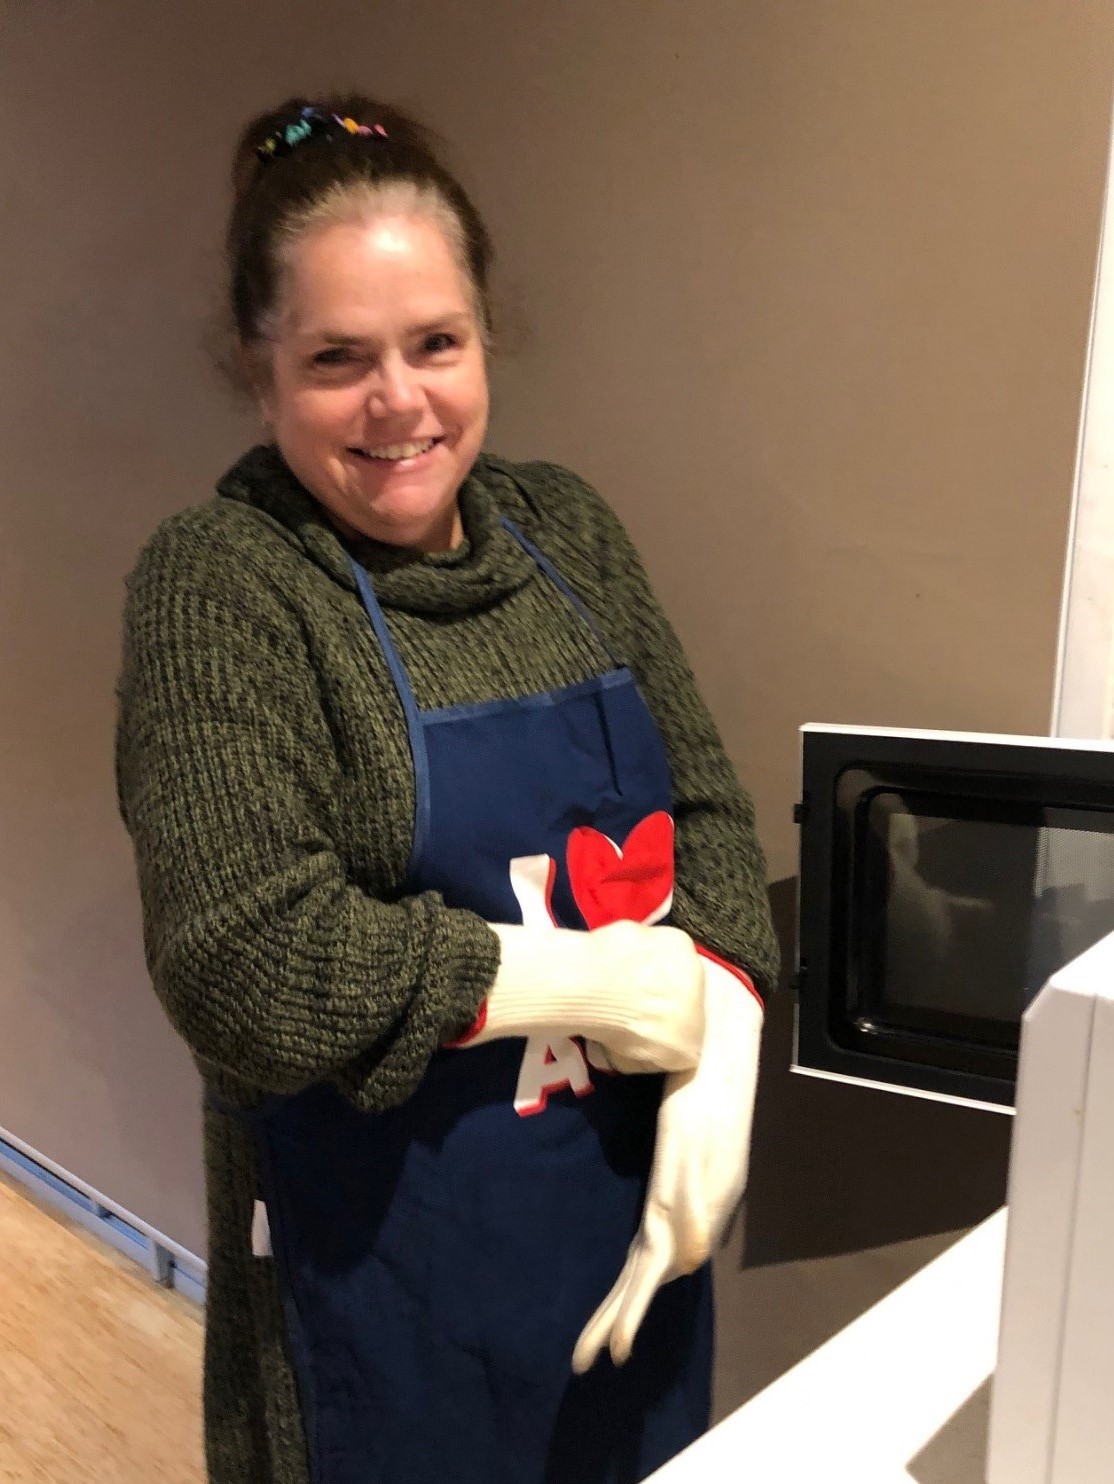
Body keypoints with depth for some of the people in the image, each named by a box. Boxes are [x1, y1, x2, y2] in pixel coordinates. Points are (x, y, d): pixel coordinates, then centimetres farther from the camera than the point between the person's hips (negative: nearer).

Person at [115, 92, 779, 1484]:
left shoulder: (564, 527, 1)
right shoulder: (218, 585, -15)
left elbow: (707, 809, 1)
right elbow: (245, 967, -22)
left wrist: (720, 1056, -13)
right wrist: (598, 983, -19)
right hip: (388, 1255, -5)